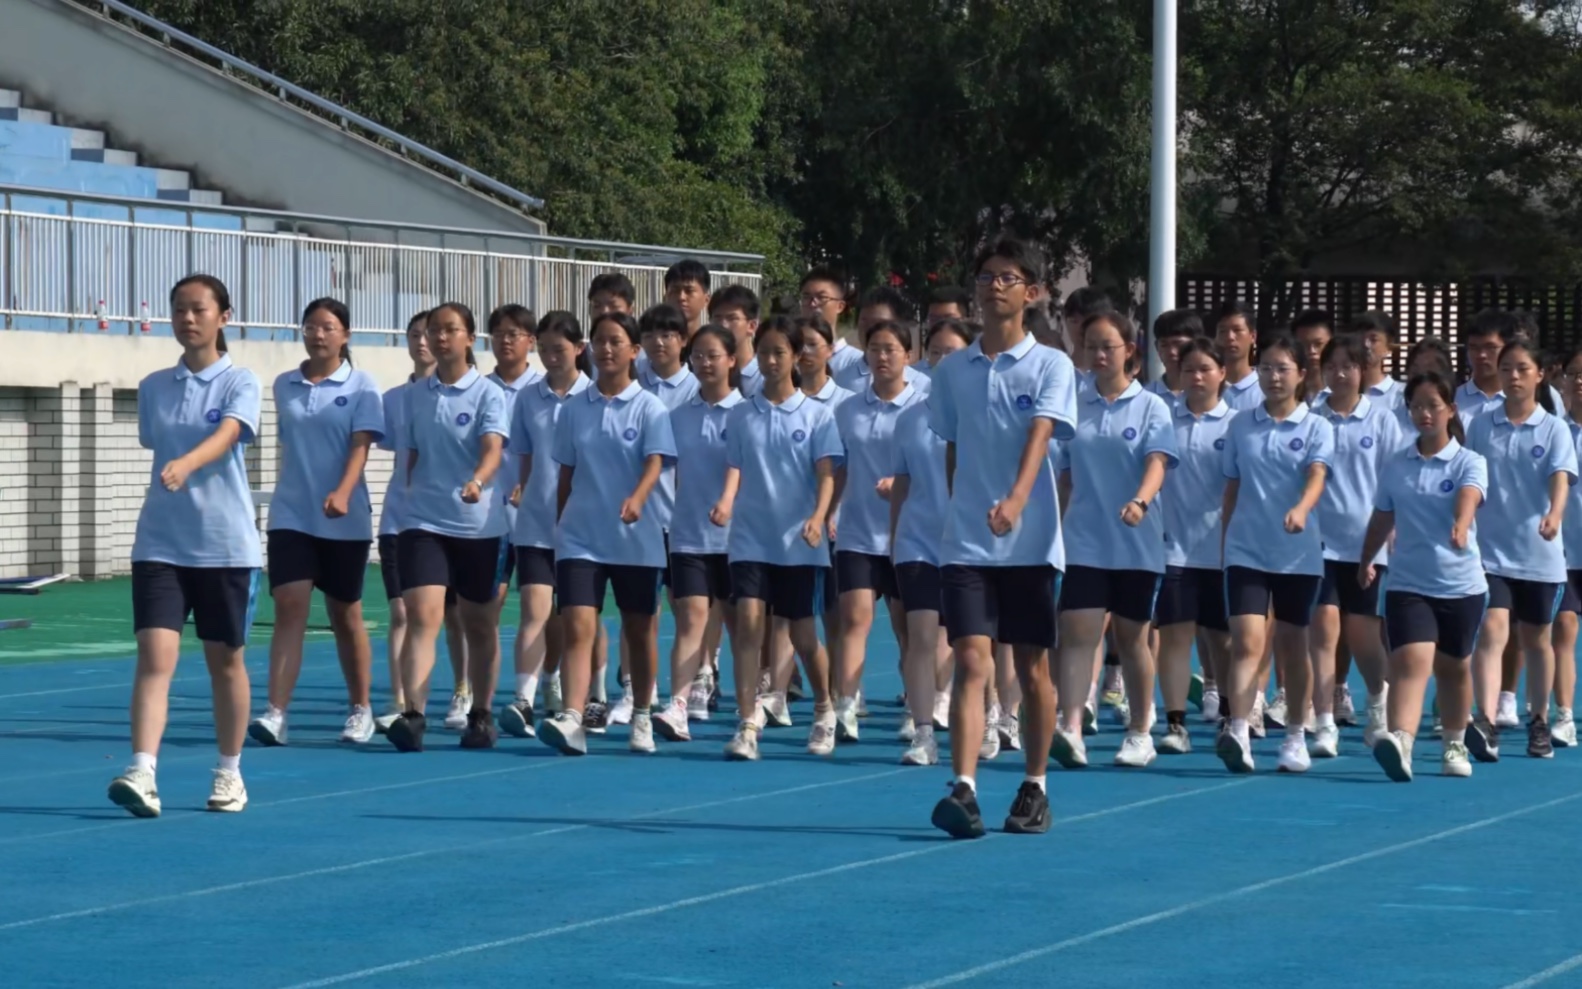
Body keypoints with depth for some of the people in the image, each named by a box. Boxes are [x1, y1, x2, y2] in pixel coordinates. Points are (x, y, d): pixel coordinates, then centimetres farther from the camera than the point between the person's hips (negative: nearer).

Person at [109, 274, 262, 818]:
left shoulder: (238, 383, -5)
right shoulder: (153, 387, 8)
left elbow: (226, 436, -24)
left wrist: (186, 464, -42)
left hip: (225, 544, -2)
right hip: (161, 543, 2)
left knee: (225, 661, 9)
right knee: (155, 655, -12)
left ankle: (230, 773, 23)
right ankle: (142, 774, -21)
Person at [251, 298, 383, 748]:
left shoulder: (361, 385, -3)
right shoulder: (285, 385, 7)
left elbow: (360, 447, -14)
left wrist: (341, 493, -29)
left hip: (344, 520, -2)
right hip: (291, 516, 2)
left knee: (345, 616, 9)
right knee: (290, 609, -11)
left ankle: (360, 709, 24)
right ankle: (275, 714, -18)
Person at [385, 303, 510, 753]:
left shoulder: (488, 394, -4)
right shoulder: (415, 395, 7)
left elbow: (492, 449, -19)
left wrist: (477, 481, -38)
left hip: (478, 525, -2)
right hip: (422, 522, 2)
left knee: (479, 626, 10)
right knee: (422, 616, -15)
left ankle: (482, 715, 26)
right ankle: (413, 716, -23)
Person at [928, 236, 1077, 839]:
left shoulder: (1050, 366, -3)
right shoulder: (952, 371, 8)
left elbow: (1039, 437, -18)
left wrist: (1015, 500, -33)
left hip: (1031, 541, -1)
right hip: (967, 542, 2)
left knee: (1032, 668, 8)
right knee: (972, 661, -11)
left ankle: (1034, 789, 21)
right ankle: (963, 791, -20)